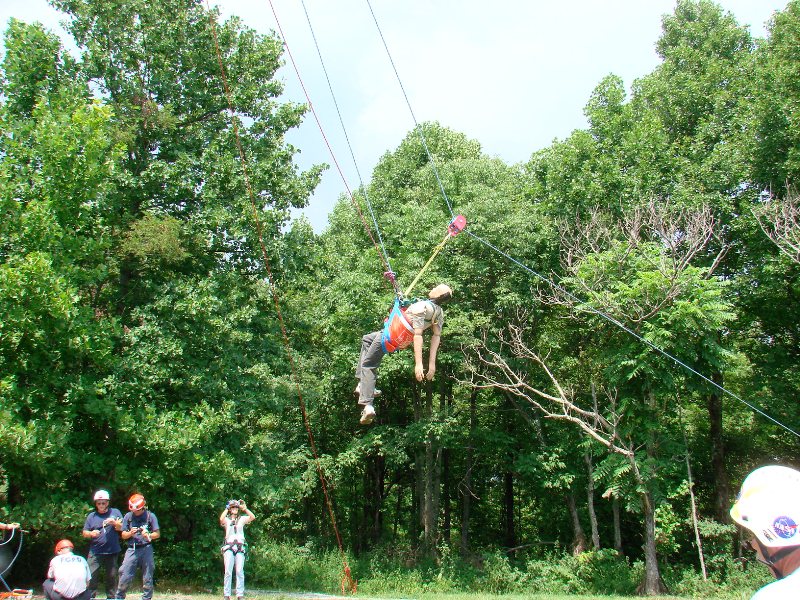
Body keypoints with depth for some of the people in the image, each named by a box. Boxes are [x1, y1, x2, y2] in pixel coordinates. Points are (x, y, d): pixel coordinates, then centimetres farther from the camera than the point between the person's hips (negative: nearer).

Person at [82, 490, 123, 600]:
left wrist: (114, 522, -20)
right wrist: (91, 534, -13)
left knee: (111, 576, 7)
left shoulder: (115, 512, 8)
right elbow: (84, 533, 9)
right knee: (91, 576, -9)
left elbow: (121, 527, 1)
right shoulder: (91, 516, 9)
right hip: (95, 552, 0)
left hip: (112, 552, 0)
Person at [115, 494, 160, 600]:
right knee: (125, 577, -4)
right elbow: (123, 535, 9)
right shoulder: (128, 516, 7)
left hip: (146, 549, -1)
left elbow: (157, 534, 1)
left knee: (147, 577, 4)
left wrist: (149, 535, -19)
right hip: (132, 549, 1)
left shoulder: (150, 516, 1)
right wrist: (130, 533, -12)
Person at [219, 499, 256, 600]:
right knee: (228, 571, -9)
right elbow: (221, 519, -13)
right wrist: (227, 508, -3)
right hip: (229, 547, -1)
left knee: (240, 571, -7)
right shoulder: (226, 520, 11)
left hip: (240, 547, 1)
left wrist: (244, 508, 1)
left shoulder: (242, 519, 16)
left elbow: (253, 517, 0)